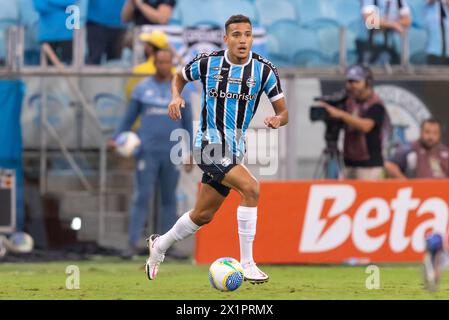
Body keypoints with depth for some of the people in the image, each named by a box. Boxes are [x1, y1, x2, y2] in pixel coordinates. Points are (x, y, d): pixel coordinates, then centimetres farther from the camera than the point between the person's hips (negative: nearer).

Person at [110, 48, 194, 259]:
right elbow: (129, 118, 10)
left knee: (169, 199, 5)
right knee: (142, 197, -8)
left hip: (172, 153, 1)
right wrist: (116, 139, -5)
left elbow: (188, 124, 8)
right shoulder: (142, 88, 5)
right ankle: (133, 244, -9)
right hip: (147, 152, -1)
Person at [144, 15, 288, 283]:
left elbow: (283, 112, 0)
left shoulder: (264, 70, -3)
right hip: (210, 146, -5)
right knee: (251, 188, -26)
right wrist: (176, 97, -7)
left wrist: (278, 119, -23)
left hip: (236, 150, 5)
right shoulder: (208, 63, -7)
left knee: (203, 215, 16)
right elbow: (179, 78, 14)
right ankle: (246, 263, -21)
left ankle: (160, 245, 43)